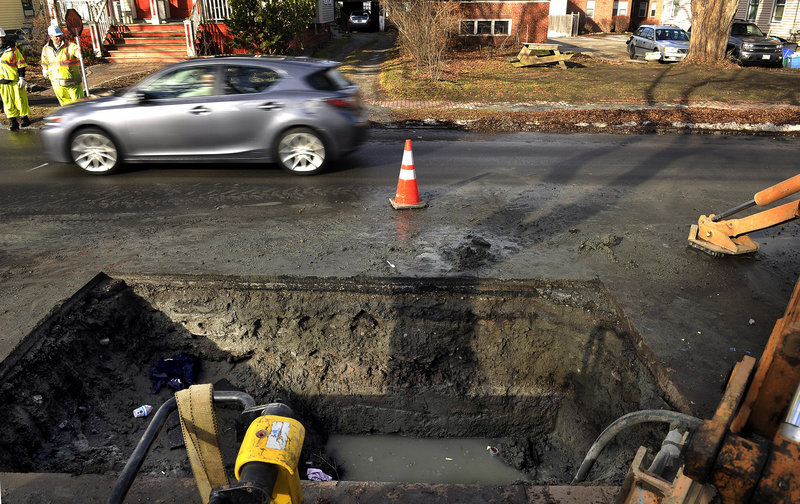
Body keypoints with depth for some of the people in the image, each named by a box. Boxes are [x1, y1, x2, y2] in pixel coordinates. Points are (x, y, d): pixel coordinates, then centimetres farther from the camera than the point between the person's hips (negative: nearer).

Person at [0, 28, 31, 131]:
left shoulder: (13, 50, 0)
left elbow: (21, 65, -1)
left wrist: (22, 78, -9)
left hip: (15, 81, -4)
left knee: (20, 101, 1)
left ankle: (25, 118, 17)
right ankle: (13, 122, 7)